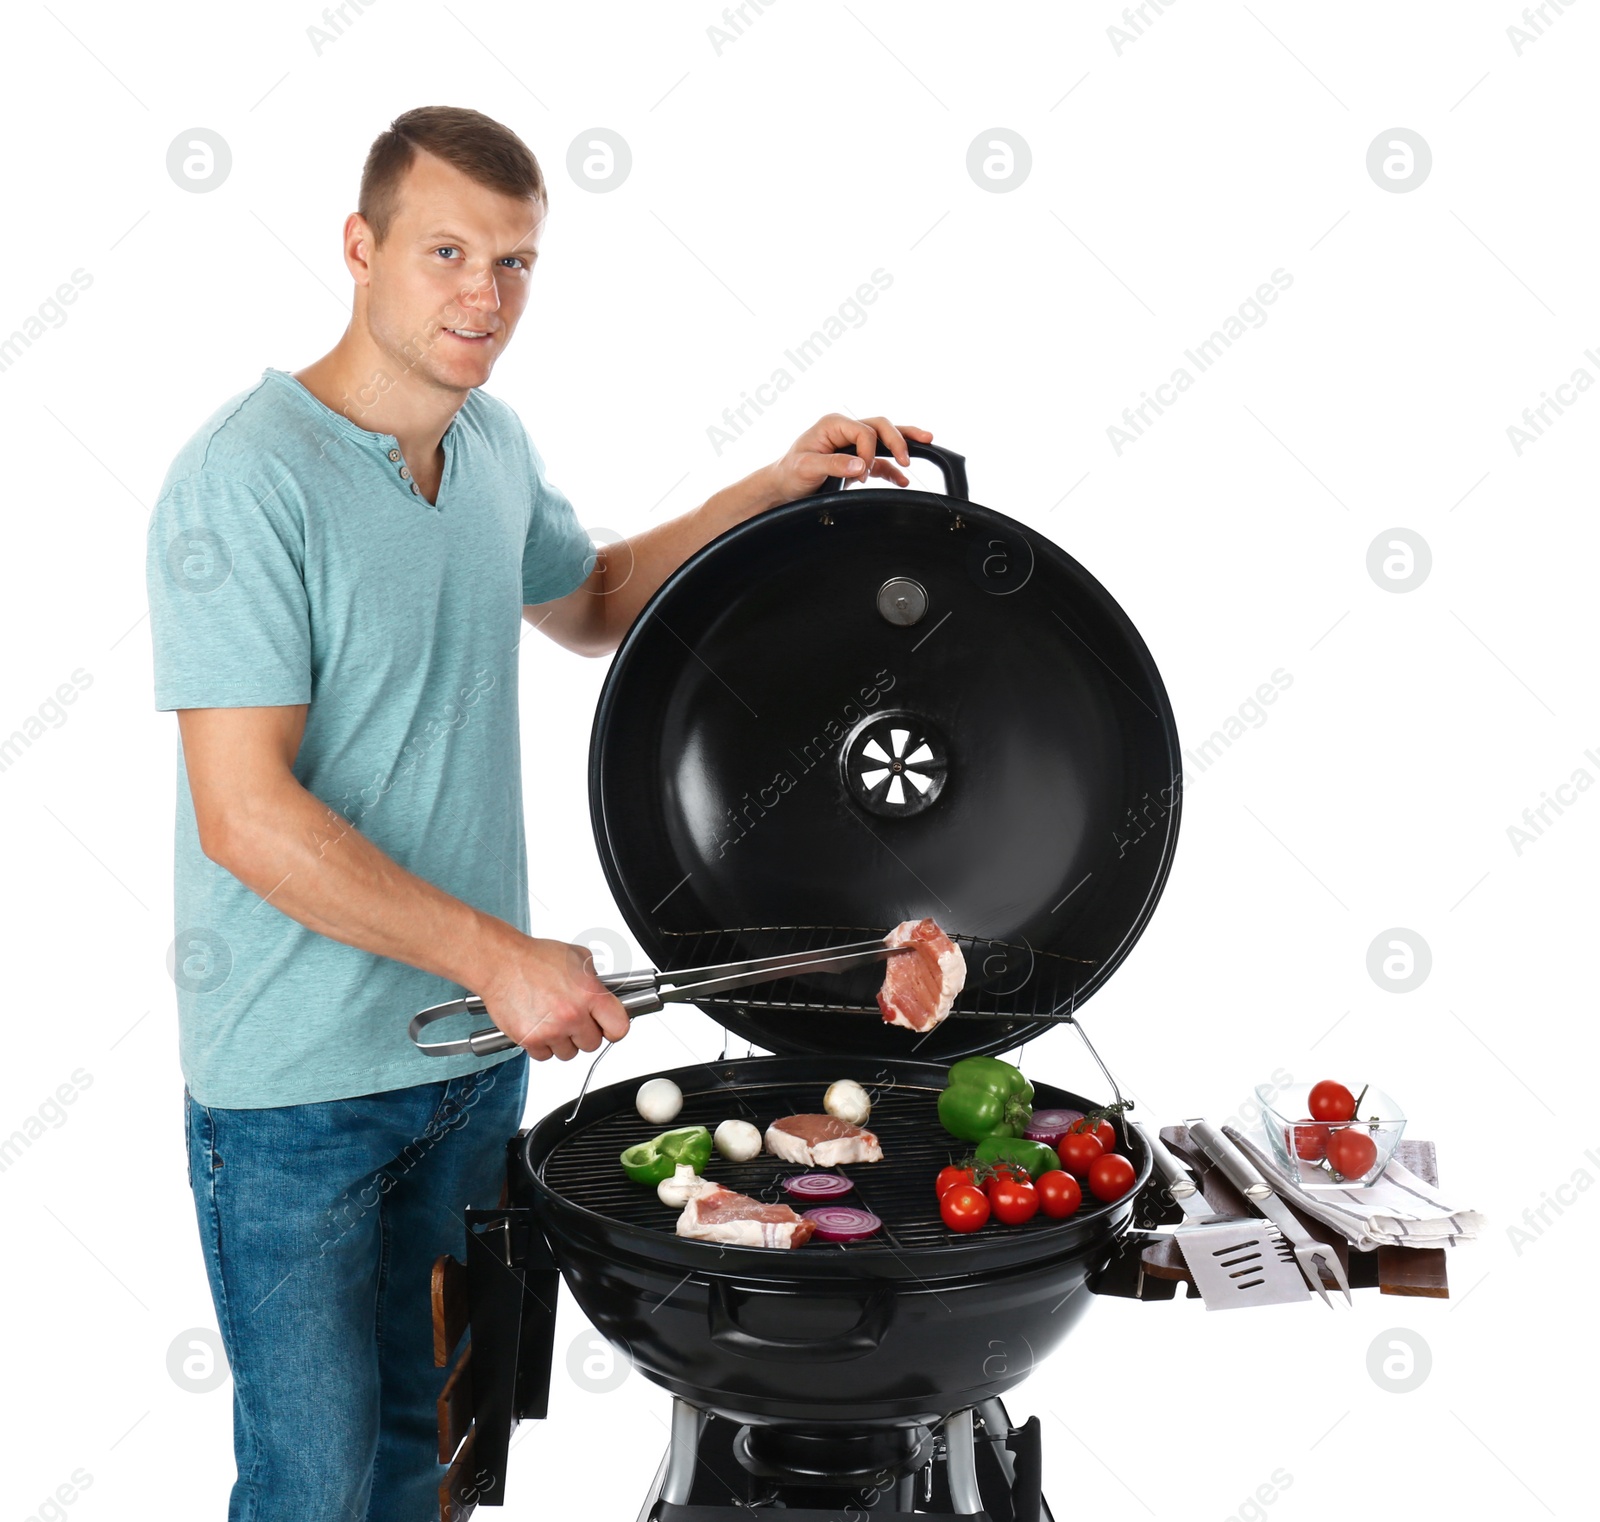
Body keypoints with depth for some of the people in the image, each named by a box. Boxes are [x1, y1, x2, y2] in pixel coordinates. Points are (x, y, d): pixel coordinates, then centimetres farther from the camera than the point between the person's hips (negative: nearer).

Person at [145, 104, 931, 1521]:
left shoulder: (493, 444, 4)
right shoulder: (244, 478, -19)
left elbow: (589, 602, 23)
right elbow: (247, 818, -23)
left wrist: (777, 489, 12)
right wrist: (501, 956, -23)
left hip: (475, 1043, 7)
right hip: (298, 1083, -6)